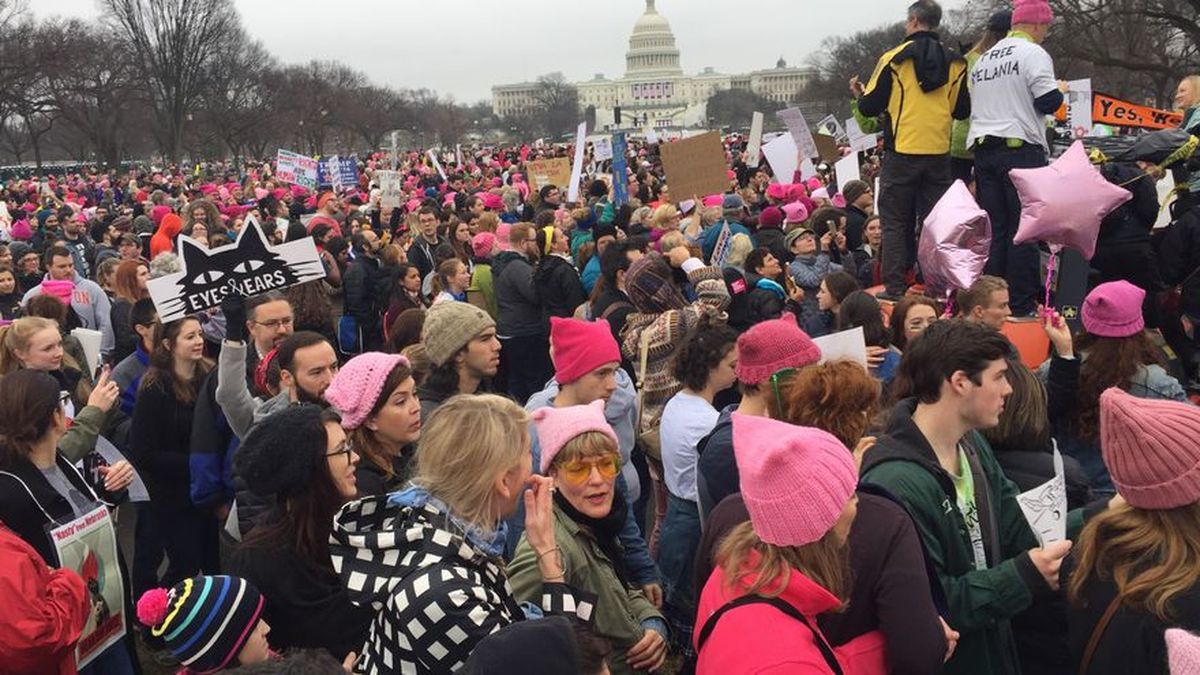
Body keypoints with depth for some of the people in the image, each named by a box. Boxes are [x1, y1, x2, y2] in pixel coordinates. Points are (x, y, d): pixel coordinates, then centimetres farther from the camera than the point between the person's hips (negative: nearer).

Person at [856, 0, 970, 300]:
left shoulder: (895, 58, -5)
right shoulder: (954, 62, 5)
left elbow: (870, 107, -3)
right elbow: (962, 111, 9)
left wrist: (861, 94, 18)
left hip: (902, 153, -3)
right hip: (939, 153, 3)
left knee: (895, 222, 4)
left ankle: (895, 287, 3)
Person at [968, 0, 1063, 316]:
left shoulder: (983, 59, 17)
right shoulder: (1033, 53, -6)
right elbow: (1048, 101, -11)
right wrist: (1059, 90, 8)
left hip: (982, 147, 7)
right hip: (1020, 148, -7)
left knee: (992, 229, 9)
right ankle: (1022, 305, -2)